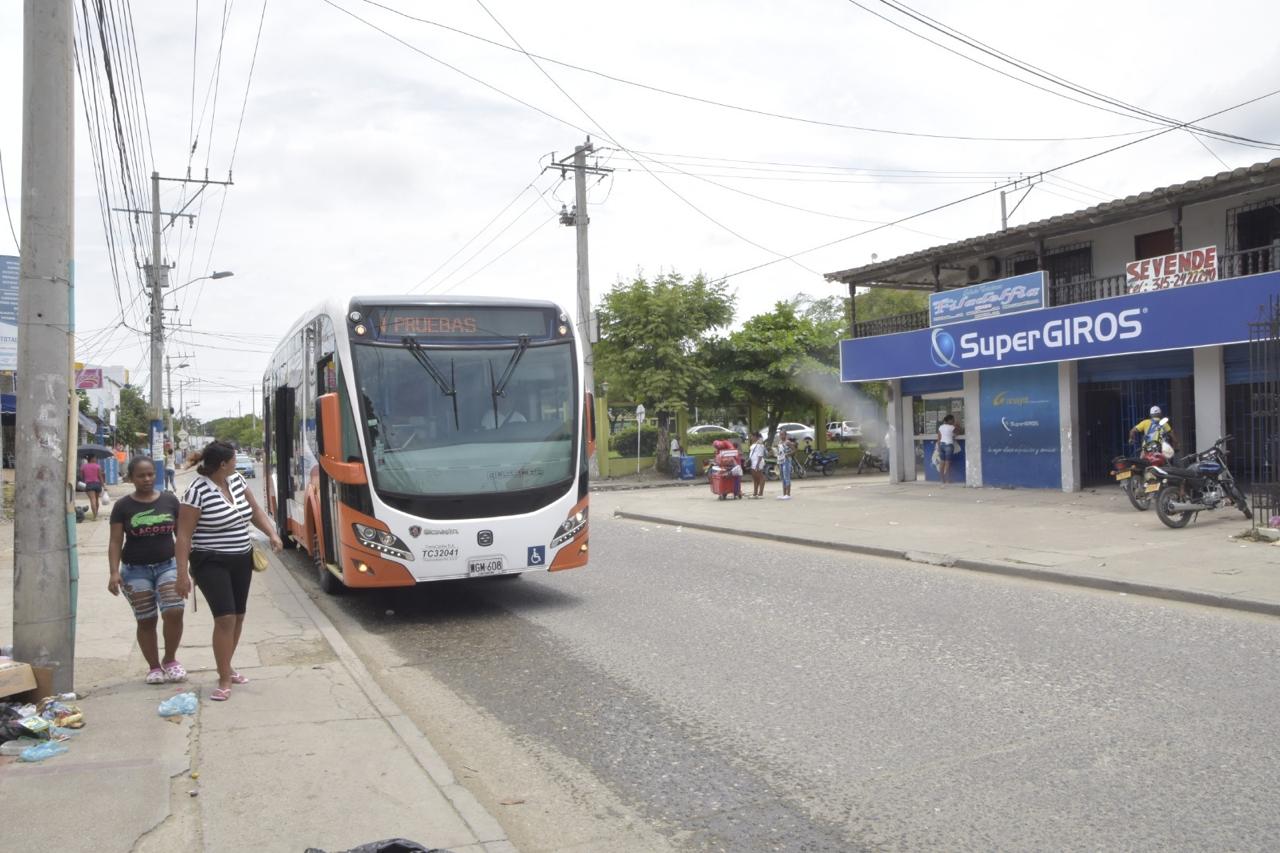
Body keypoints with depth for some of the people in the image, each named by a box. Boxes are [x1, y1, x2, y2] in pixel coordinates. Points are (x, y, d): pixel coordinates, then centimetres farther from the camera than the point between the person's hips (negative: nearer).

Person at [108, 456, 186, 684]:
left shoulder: (169, 500, 3)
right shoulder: (123, 506, -1)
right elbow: (116, 541, -1)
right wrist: (114, 572, -12)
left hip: (167, 565, 1)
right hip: (136, 571, 0)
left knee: (174, 612, -13)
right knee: (146, 621, 4)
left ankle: (170, 660, 8)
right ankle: (154, 667, 20)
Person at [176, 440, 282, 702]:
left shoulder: (237, 481, 4)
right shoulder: (197, 492, -16)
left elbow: (255, 511, 15)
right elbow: (184, 535, -15)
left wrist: (272, 533, -1)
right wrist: (182, 573, -18)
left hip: (241, 560, 7)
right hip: (211, 564, -7)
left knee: (238, 617, 12)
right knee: (225, 618, -13)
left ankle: (226, 666, 30)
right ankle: (224, 680, -4)